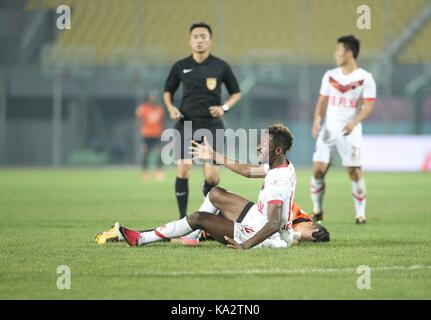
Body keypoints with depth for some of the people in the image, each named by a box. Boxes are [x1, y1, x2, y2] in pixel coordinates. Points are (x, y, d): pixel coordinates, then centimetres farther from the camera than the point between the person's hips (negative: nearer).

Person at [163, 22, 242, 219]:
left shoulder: (220, 67, 1)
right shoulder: (180, 66, 4)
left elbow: (236, 93, 12)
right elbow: (168, 91, 17)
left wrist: (224, 107, -6)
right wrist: (171, 108, -2)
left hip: (211, 125, -1)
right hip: (186, 123, 1)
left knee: (211, 175, -10)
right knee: (182, 171, -7)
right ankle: (183, 218, 3)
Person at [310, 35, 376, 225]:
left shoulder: (365, 79, -5)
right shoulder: (330, 76, 9)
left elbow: (368, 106, -10)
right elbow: (323, 101, 12)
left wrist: (354, 122, -26)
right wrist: (317, 120, -6)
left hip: (350, 131, -4)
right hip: (328, 129, 4)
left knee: (355, 172, -9)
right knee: (318, 170, -3)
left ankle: (360, 213, 3)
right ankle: (317, 211, 12)